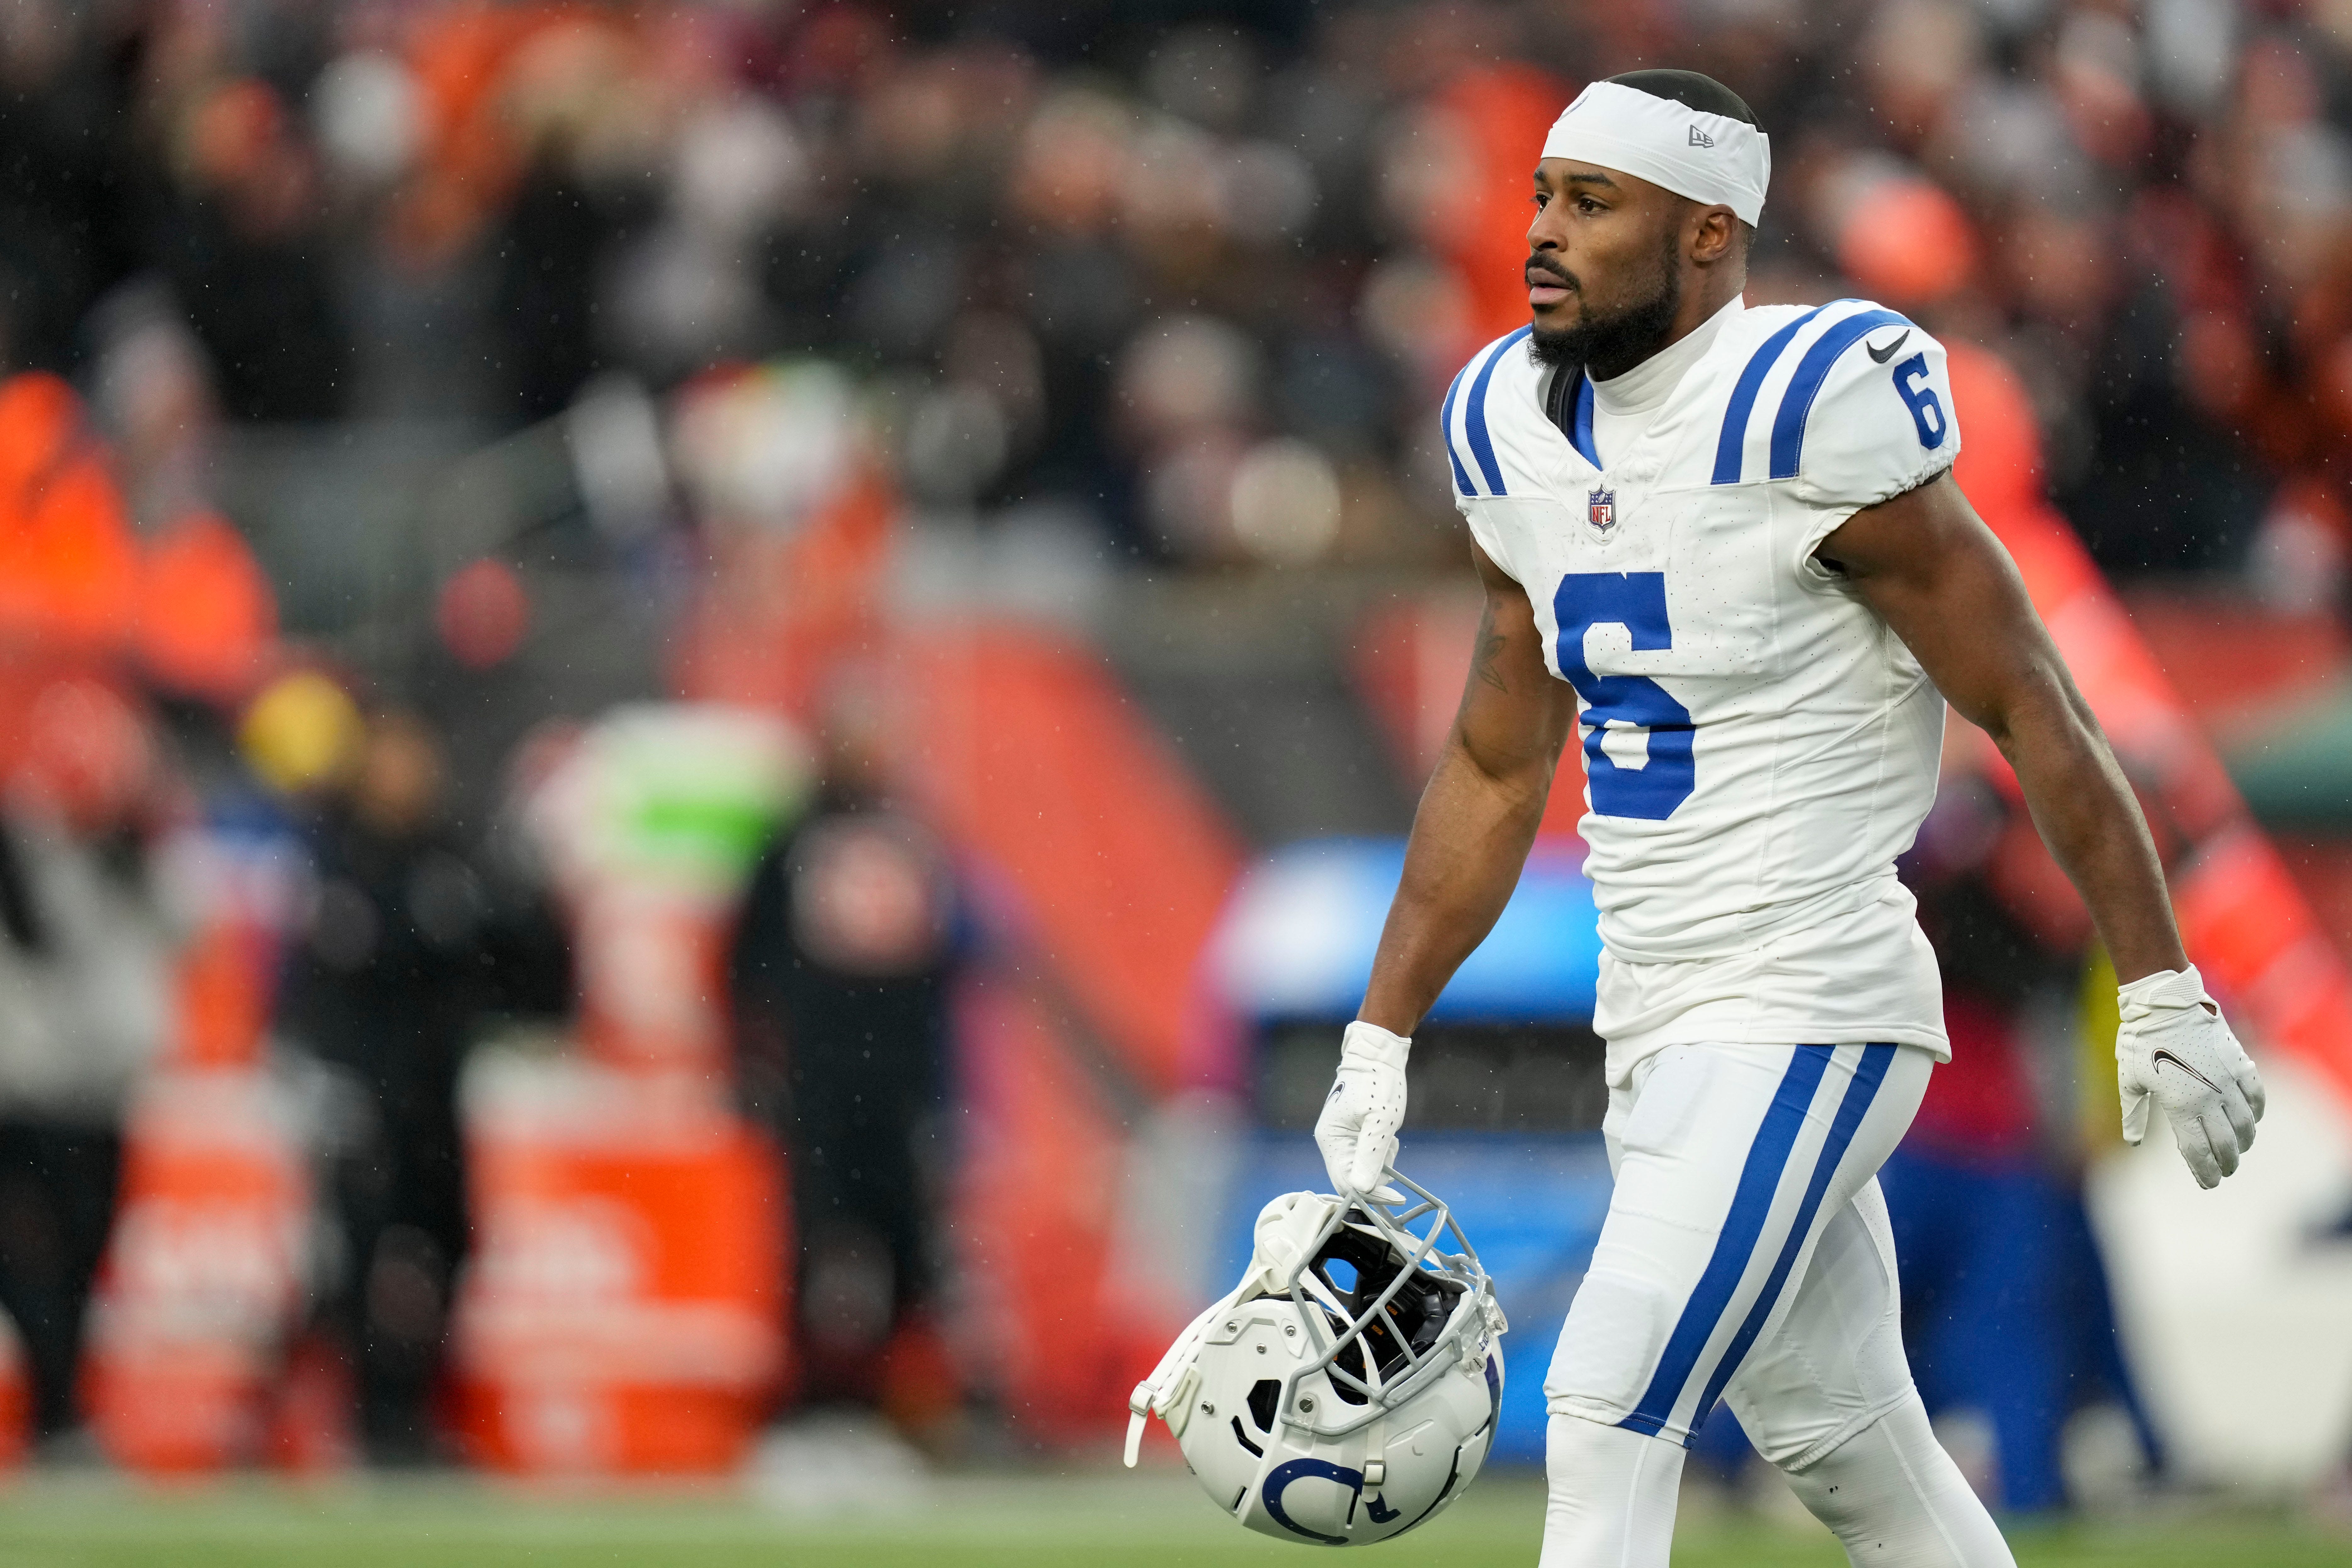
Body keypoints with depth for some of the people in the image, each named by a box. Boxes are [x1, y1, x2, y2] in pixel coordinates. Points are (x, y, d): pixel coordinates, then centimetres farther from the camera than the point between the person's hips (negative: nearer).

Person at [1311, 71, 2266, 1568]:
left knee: (1609, 1418, -16)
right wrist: (1383, 1035, 14)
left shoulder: (1810, 417, -16)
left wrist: (2160, 993, -11)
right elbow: (1495, 771, 18)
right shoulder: (1524, 431, 8)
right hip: (1658, 1025, 8)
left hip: (1808, 1013, -8)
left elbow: (2030, 707, -11)